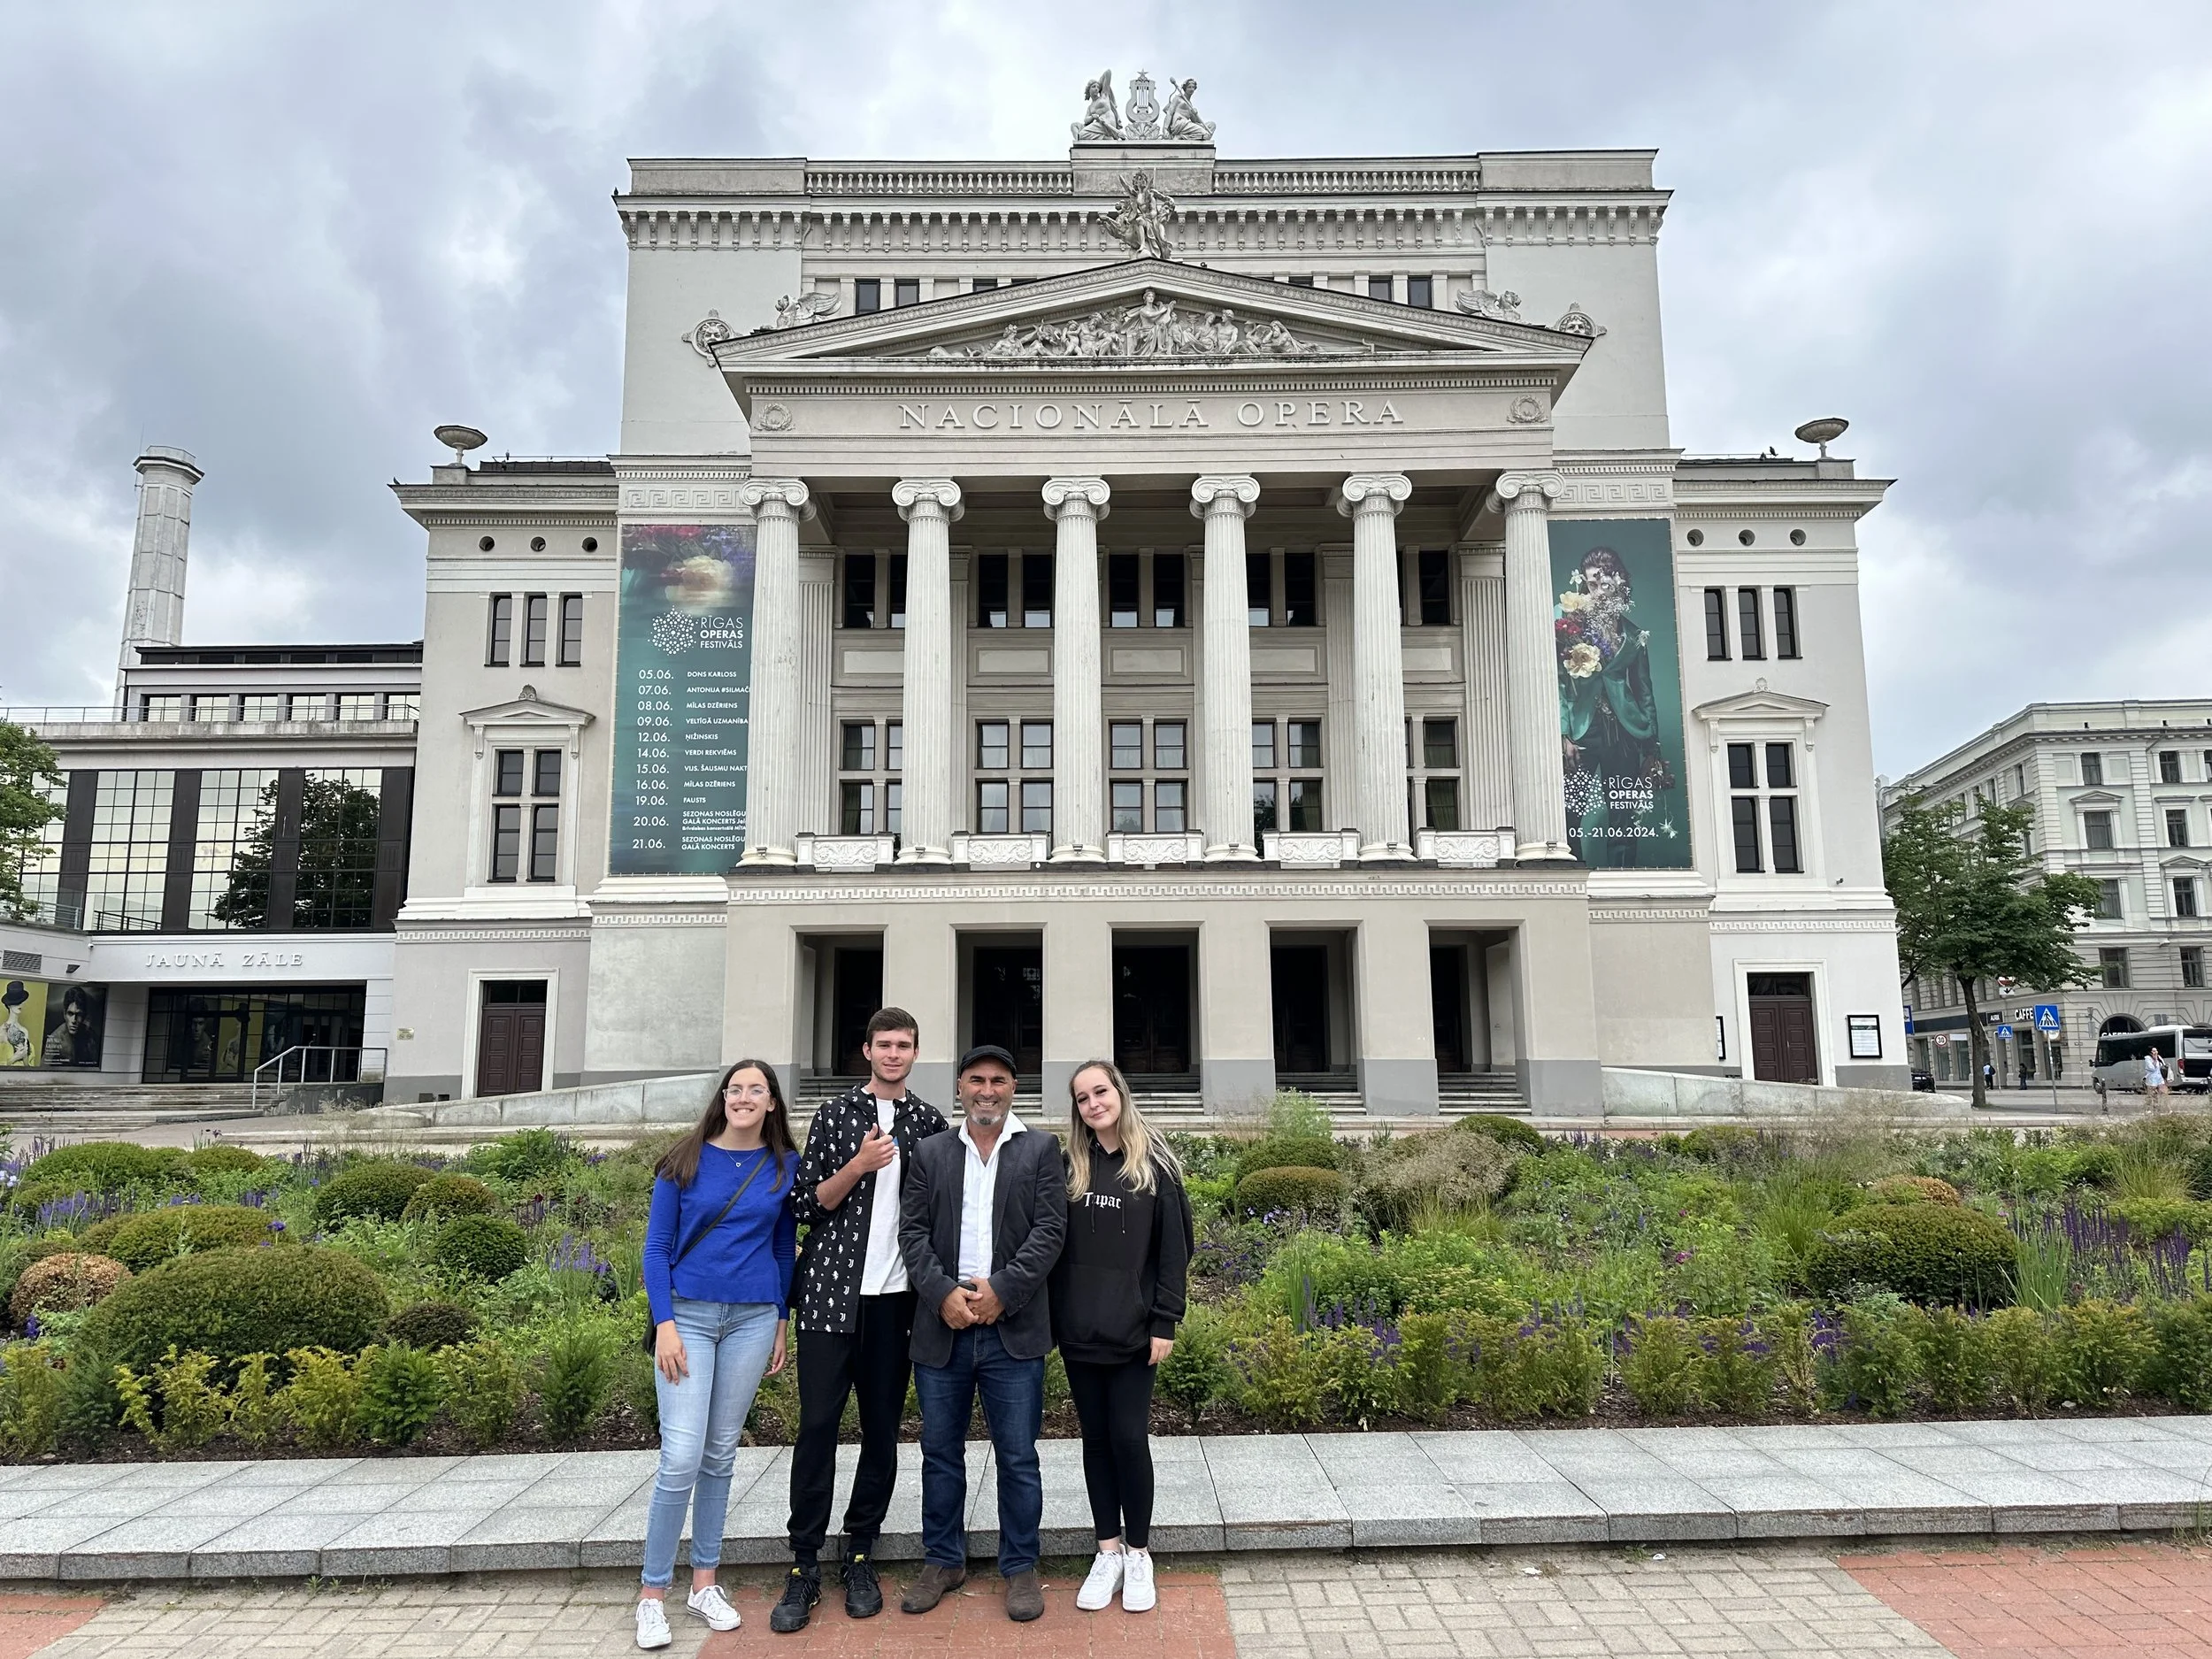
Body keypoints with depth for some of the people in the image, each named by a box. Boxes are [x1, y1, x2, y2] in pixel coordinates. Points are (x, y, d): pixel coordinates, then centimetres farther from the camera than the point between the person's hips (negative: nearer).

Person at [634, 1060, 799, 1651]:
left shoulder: (785, 1166, 3)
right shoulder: (685, 1162, -2)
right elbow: (657, 1247, -1)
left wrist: (781, 1322, 8)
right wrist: (664, 1324, -9)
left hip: (753, 1319, 2)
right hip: (688, 1314, -2)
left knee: (721, 1454, 10)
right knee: (681, 1457, -7)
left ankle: (704, 1582, 24)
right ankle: (652, 1593, 8)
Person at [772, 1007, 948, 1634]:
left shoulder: (930, 1122, 7)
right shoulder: (835, 1116, 3)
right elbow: (807, 1205, 0)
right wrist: (859, 1165, -15)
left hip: (898, 1297, 2)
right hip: (831, 1291, -1)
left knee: (882, 1429, 7)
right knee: (818, 1425, -1)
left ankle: (860, 1556, 21)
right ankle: (804, 1566, 10)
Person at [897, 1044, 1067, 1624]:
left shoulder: (1040, 1150, 3)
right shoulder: (930, 1152, 9)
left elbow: (1050, 1230, -4)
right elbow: (913, 1231, 3)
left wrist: (1001, 1290, -13)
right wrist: (943, 1293, -11)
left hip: (1013, 1329, -2)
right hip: (941, 1328, 2)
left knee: (1018, 1457, 5)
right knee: (941, 1452, 13)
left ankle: (1021, 1567, 20)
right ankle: (943, 1560, 29)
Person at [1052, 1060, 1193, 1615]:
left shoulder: (1155, 1166, -3)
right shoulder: (1070, 1168, 4)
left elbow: (1174, 1250, -3)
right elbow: (1054, 1244, 6)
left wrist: (1165, 1322, -8)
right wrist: (1052, 1316, 0)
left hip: (1132, 1331, -3)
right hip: (1078, 1330, 3)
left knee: (1130, 1438, 0)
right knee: (1096, 1438, 11)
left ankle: (1138, 1554, 19)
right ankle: (1108, 1551, 24)